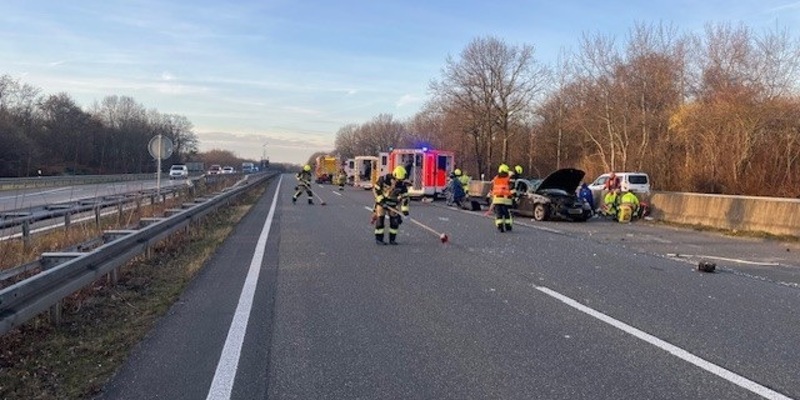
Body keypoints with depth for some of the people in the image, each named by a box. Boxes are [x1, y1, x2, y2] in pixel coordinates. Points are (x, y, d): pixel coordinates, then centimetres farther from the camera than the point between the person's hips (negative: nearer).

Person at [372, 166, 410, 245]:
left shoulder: (402, 184, -13)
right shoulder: (384, 179, -21)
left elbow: (404, 197, -9)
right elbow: (375, 189, -14)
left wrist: (404, 209, -14)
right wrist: (380, 200, -19)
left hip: (393, 204, 3)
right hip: (381, 201, -3)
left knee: (395, 220, -2)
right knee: (380, 218, -9)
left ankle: (392, 239, 9)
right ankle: (379, 239, 0)